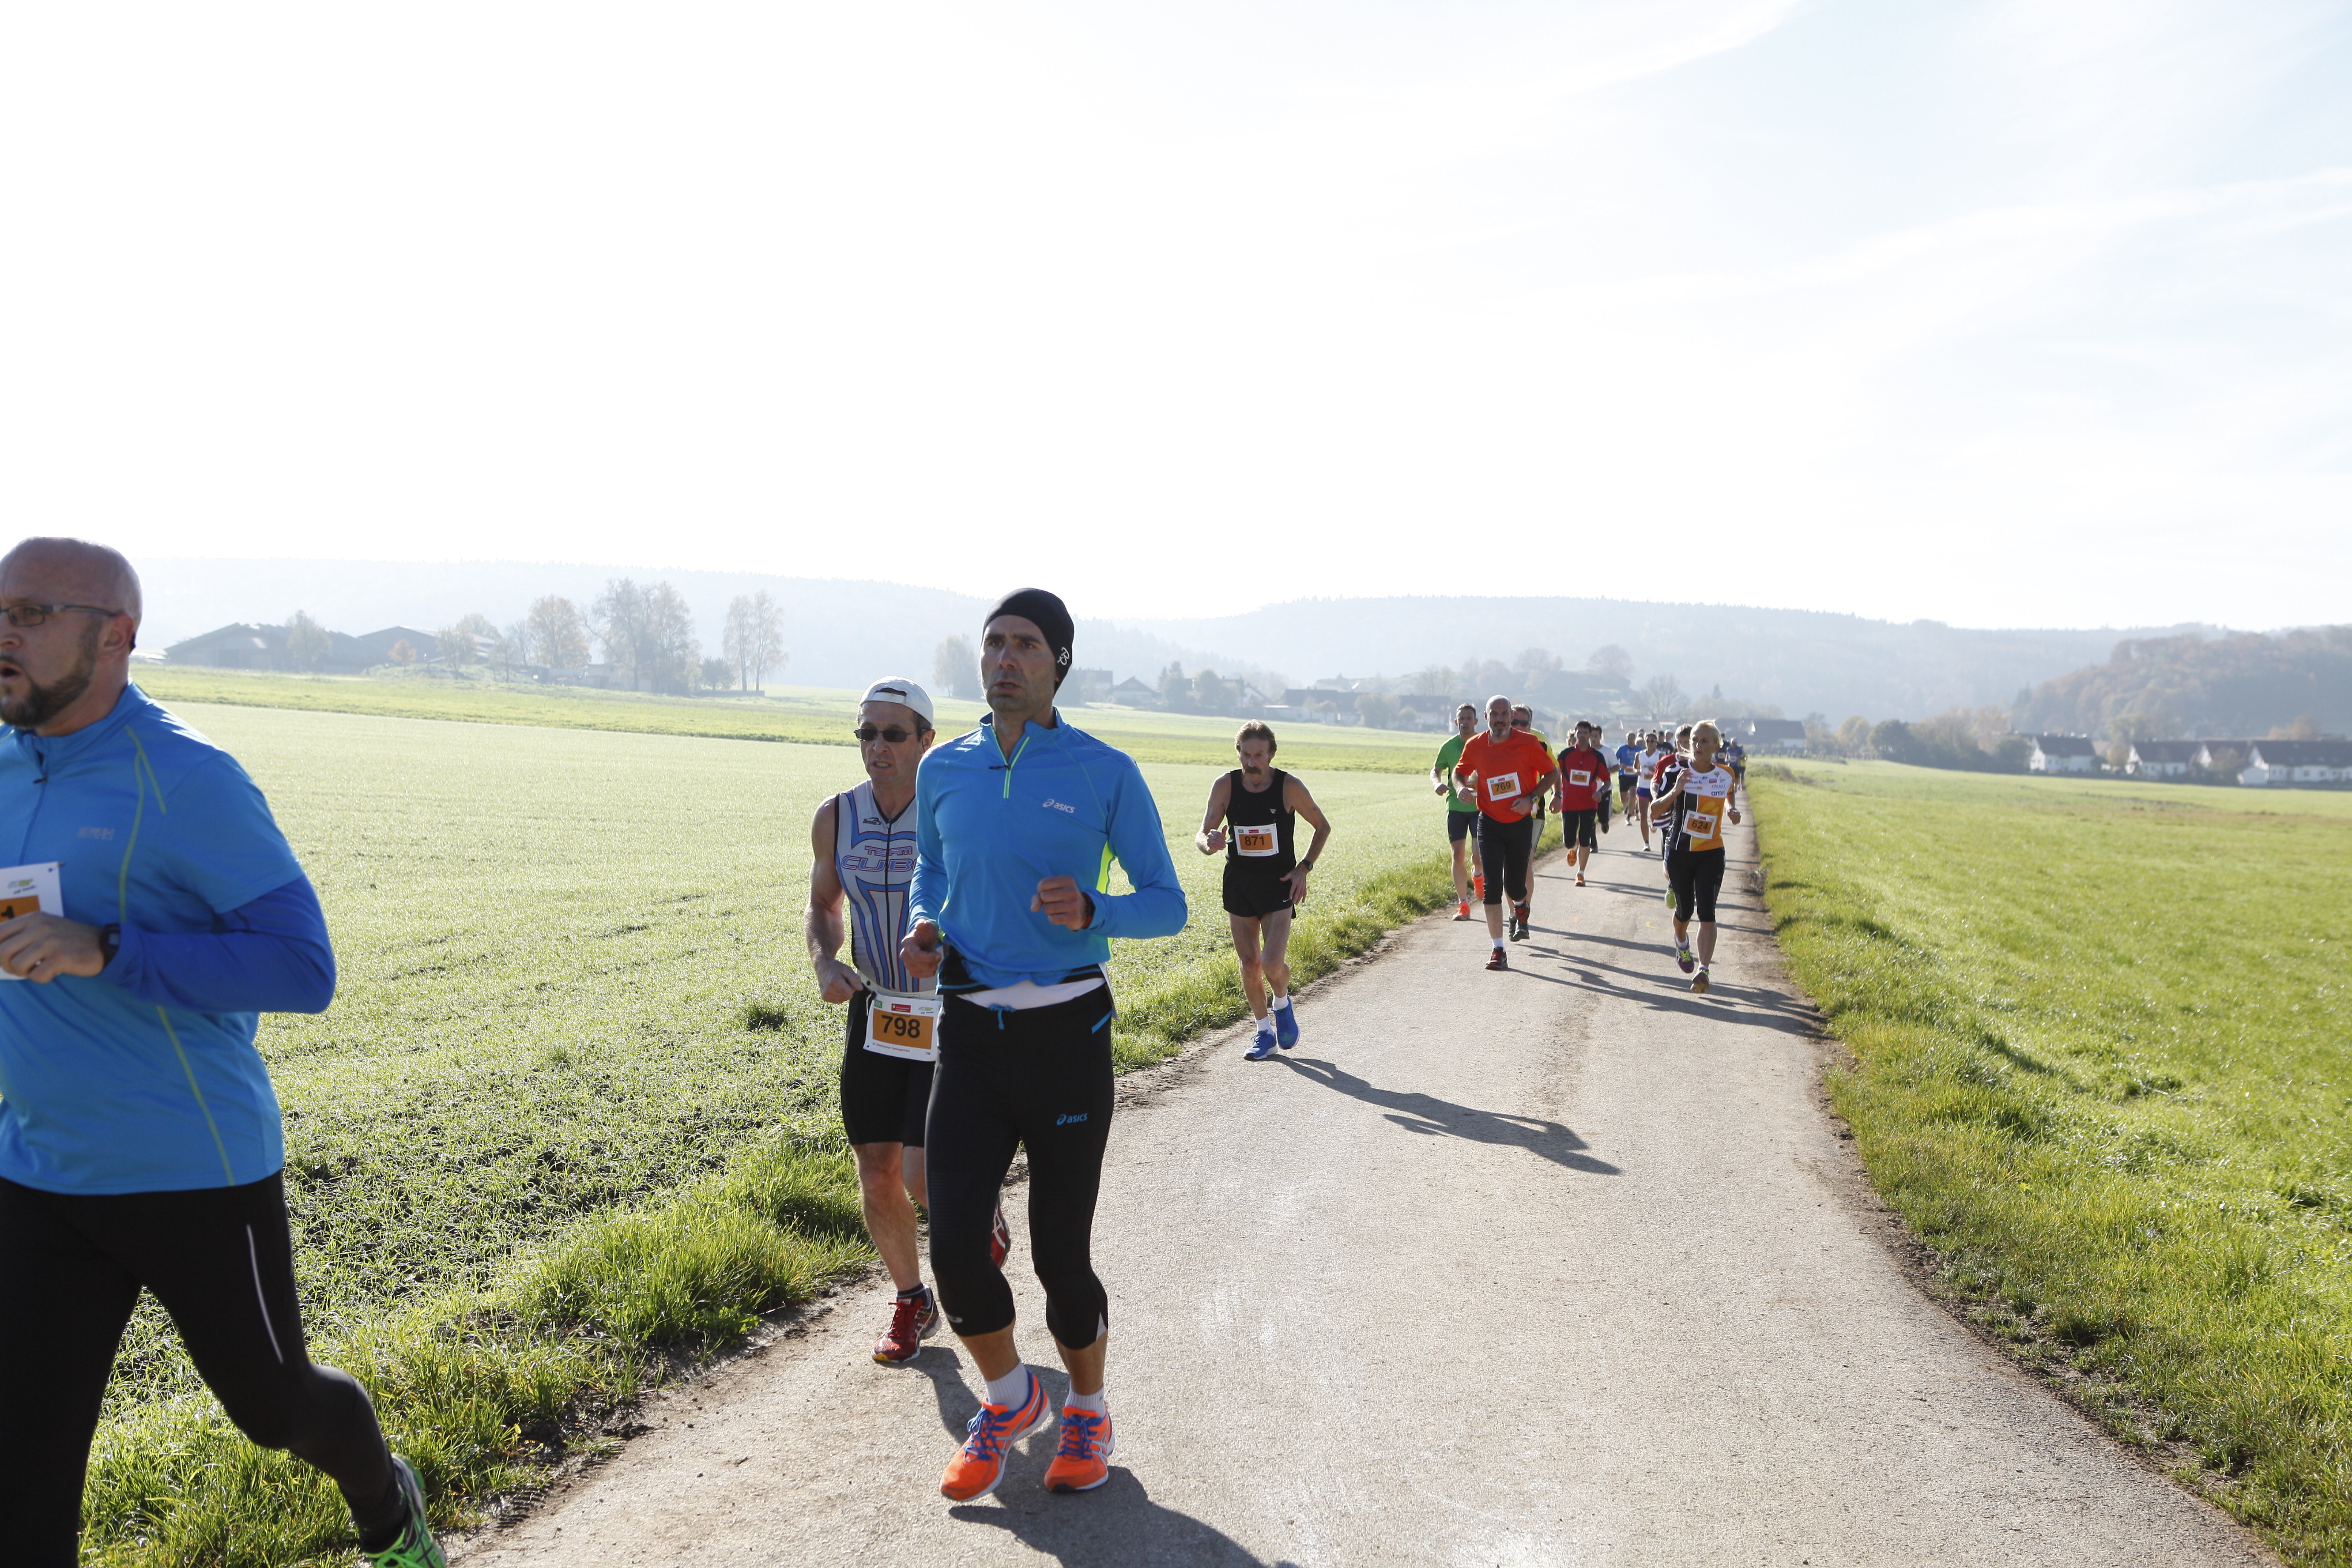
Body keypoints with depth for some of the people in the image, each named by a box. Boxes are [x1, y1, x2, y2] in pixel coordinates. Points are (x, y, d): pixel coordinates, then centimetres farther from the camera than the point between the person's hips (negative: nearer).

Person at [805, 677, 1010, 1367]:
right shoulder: (835, 818, -3)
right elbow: (823, 906, 12)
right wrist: (825, 963, -7)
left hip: (953, 1019, -4)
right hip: (875, 1014, 5)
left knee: (926, 1179, -10)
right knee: (877, 1176, 8)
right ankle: (912, 1302, 32)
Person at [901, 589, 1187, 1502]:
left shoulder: (1107, 775, -5)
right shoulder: (943, 770, 5)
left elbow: (1168, 905, -1)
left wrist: (1092, 910, -22)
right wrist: (923, 928, 1)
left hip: (1067, 1032, -3)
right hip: (970, 1035, 3)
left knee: (1060, 1253, 4)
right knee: (955, 1244, -6)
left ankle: (1087, 1413, 34)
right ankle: (1009, 1399, 25)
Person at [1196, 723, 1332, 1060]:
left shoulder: (1289, 786, -12)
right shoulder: (1225, 786, -8)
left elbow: (1323, 826, 3)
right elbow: (1202, 834, -4)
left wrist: (1304, 868, -8)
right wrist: (1209, 843, -29)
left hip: (1279, 884, -2)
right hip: (1239, 883, 2)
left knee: (1273, 964, -15)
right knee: (1249, 963, 5)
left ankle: (1282, 1002, 19)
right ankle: (1264, 1032, 24)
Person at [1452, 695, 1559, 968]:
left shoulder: (1528, 743, -8)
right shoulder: (1474, 746, -3)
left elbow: (1552, 773, 0)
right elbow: (1459, 772, 14)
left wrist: (1531, 798, -13)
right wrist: (1464, 787, -9)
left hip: (1521, 823, -1)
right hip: (1489, 824, 1)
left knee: (1515, 886, 6)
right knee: (1492, 888, -8)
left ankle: (1520, 909, 45)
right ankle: (1498, 951, -3)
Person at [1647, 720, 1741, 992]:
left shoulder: (1726, 776, -1)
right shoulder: (1678, 772, -7)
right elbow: (1656, 810, -11)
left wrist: (1731, 810, 3)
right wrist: (1675, 791, -27)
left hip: (1711, 854, 0)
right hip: (1679, 852, 0)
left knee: (1707, 912, -12)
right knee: (1684, 909, 12)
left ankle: (1703, 969, -16)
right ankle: (1681, 942, 45)